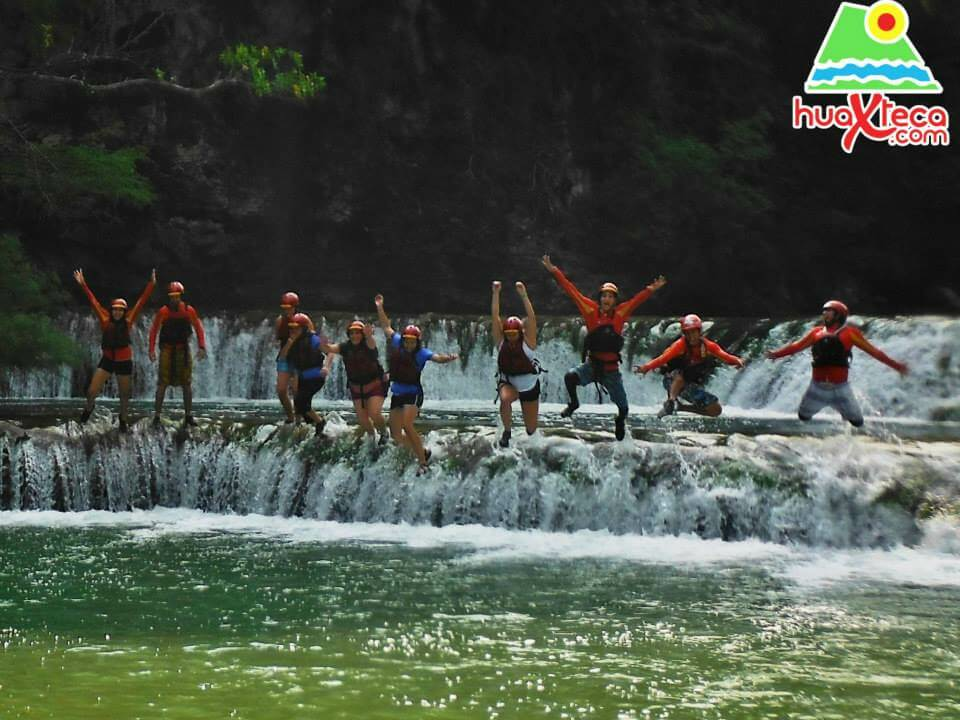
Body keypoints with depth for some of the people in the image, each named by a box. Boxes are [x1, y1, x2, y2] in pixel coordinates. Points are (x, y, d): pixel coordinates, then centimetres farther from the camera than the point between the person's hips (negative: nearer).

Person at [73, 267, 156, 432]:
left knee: (124, 394, 12)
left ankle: (123, 420, 35)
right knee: (92, 391, -5)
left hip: (124, 361, 0)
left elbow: (141, 302, -5)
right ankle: (89, 408, 29)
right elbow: (94, 302, -5)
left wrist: (151, 284, -7)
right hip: (107, 360, 0)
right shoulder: (105, 322, -5)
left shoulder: (128, 322, -5)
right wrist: (83, 284, -5)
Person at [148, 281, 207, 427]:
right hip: (167, 349, -3)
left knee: (187, 383, 6)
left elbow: (198, 328, 3)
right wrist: (152, 350, -12)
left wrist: (201, 347, -7)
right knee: (162, 383, -5)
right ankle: (157, 416, -3)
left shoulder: (188, 311, -3)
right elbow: (154, 331, -4)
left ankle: (188, 416, 14)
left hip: (183, 349, 3)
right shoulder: (163, 312, -8)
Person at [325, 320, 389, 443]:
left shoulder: (368, 345, -22)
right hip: (357, 388, 4)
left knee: (374, 414, -18)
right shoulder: (345, 347, -11)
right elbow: (331, 348, -24)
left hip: (375, 385, -4)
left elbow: (371, 343, -46)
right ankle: (372, 436, 36)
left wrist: (369, 335, -71)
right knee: (361, 418, 6)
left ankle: (384, 433, 14)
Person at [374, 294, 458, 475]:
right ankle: (423, 452, 26)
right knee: (396, 435, 5)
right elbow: (386, 327, 15)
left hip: (413, 393, -6)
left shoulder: (421, 353, -11)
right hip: (396, 394, 6)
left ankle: (422, 462, -19)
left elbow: (437, 357, -27)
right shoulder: (397, 343, 2)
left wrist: (448, 358, -48)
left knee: (407, 425, -27)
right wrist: (380, 308, 17)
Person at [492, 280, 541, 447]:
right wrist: (496, 293, -28)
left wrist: (523, 295, -38)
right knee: (505, 399, -38)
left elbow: (531, 317, -28)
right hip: (508, 383, 0)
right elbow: (495, 316, -18)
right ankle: (507, 431, -15)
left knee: (531, 429, 7)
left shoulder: (527, 341, -16)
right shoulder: (501, 341, -11)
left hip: (529, 385, 0)